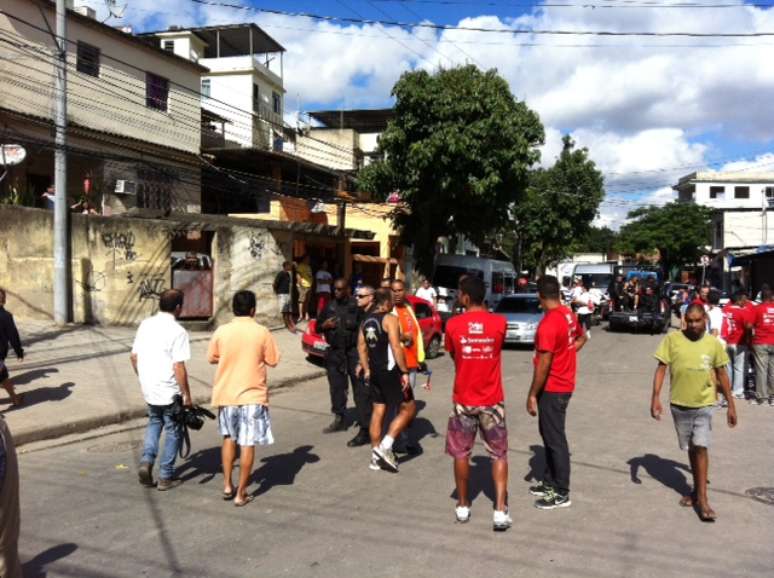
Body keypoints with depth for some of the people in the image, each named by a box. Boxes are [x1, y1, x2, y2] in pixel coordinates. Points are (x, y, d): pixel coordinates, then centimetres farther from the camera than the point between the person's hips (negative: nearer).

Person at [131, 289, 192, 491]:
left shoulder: (145, 325, 2)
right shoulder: (177, 331, -18)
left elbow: (134, 356, 8)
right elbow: (178, 367, -20)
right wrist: (186, 395, -12)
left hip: (149, 389, 6)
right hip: (169, 391, -6)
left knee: (154, 423, 26)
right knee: (172, 431, 9)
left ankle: (146, 461, 9)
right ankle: (166, 477, 15)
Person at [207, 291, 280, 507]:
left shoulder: (221, 331, -4)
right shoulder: (262, 332, -9)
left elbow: (212, 358, 7)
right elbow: (272, 361, -3)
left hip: (226, 394, 3)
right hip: (252, 395, -3)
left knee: (229, 438, 22)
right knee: (248, 444, 5)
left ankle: (227, 485, 23)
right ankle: (241, 493, 9)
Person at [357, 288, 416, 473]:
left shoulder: (366, 321, 10)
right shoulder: (390, 319, -13)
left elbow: (361, 347, 13)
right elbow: (396, 347, -20)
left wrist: (367, 369, 19)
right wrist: (404, 372, -17)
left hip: (375, 371, 8)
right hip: (390, 371, -8)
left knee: (378, 411, 13)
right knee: (409, 408, 3)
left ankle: (375, 455, 17)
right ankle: (385, 446, -5)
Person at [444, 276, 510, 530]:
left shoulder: (453, 325, -9)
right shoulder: (499, 322, -8)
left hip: (463, 400, 0)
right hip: (492, 401, 0)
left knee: (461, 454, 15)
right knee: (499, 455, 10)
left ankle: (463, 506, 25)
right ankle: (500, 510, 3)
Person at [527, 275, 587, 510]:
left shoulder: (548, 323, -24)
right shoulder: (568, 314, 5)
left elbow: (543, 364, -24)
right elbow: (581, 338, 24)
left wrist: (532, 394, -17)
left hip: (552, 388, -10)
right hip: (563, 384, 10)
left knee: (555, 438, 0)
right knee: (549, 434, 19)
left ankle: (562, 493, 9)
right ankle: (550, 482, 31)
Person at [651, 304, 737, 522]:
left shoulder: (713, 343, -3)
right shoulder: (672, 339, -8)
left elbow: (722, 374, 5)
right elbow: (661, 368, -6)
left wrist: (731, 404, 7)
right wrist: (655, 397, -13)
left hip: (704, 404, -1)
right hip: (679, 404, 1)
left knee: (700, 447, -10)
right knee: (691, 449, 15)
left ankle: (702, 499, -4)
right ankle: (697, 490, 31)